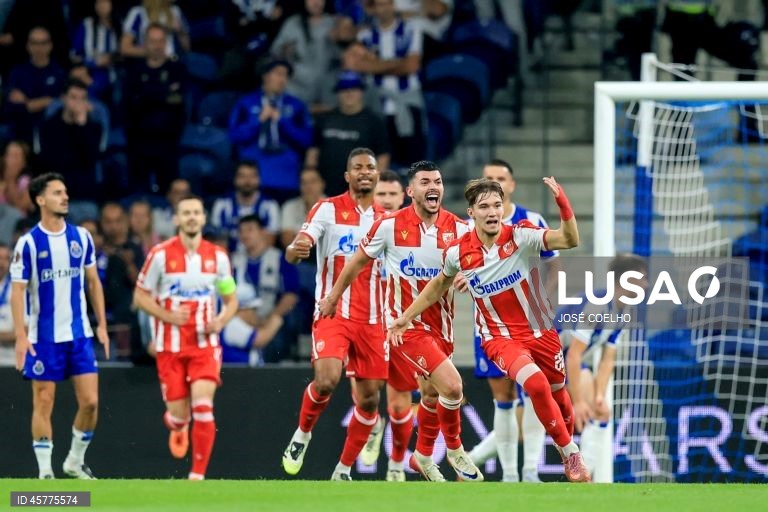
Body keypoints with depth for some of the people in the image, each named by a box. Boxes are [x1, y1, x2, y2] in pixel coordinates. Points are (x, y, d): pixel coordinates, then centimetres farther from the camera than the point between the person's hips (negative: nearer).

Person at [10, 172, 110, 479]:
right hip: (43, 336, -3)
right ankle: (45, 471, 7)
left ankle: (75, 461, 17)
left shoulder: (81, 237, 5)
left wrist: (102, 325, 9)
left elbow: (93, 282, 13)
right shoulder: (29, 243, -7)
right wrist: (21, 336, -15)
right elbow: (17, 291, -8)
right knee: (43, 404, 0)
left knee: (90, 401, -2)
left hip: (80, 335, 3)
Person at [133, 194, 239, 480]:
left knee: (203, 408, -17)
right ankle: (176, 425, 41)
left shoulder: (217, 257, 4)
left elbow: (231, 299, 14)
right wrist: (167, 315, -16)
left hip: (205, 344, 1)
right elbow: (140, 297, 2)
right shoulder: (161, 255, -4)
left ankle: (198, 475, -8)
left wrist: (221, 320, -8)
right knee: (179, 413, 1)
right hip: (170, 346, -1)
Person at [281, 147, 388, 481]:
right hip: (332, 313, -4)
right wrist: (295, 250, -36)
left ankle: (344, 470, 17)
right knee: (326, 381, -24)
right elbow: (295, 252, -12)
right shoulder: (329, 209, -1)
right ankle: (302, 434, 5)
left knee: (369, 398, 2)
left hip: (371, 321, 4)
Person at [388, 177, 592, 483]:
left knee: (559, 395, 15)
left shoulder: (521, 236, -15)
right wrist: (404, 318, 13)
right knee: (535, 383, -27)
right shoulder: (458, 253, -10)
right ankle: (571, 454, -12)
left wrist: (563, 205, -46)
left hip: (541, 331, 1)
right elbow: (439, 285, 12)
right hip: (500, 338, -1)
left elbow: (570, 240, -30)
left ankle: (571, 456, 44)